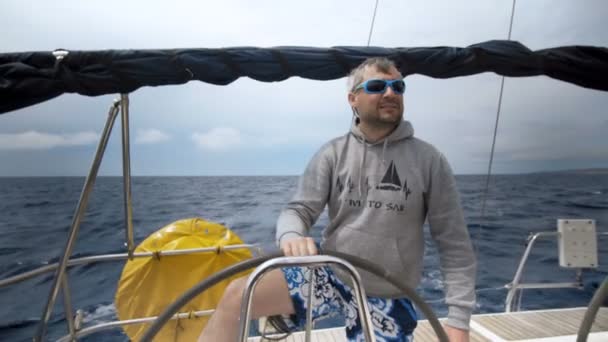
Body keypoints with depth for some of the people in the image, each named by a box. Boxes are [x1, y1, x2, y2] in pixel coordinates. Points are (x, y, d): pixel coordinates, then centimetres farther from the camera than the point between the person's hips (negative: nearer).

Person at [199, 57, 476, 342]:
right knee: (237, 295, -18)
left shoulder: (429, 160, -5)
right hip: (329, 275, 0)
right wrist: (292, 237, -31)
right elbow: (299, 210, -6)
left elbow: (454, 244, -3)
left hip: (387, 299, 1)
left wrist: (459, 318, -8)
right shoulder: (332, 154, -4)